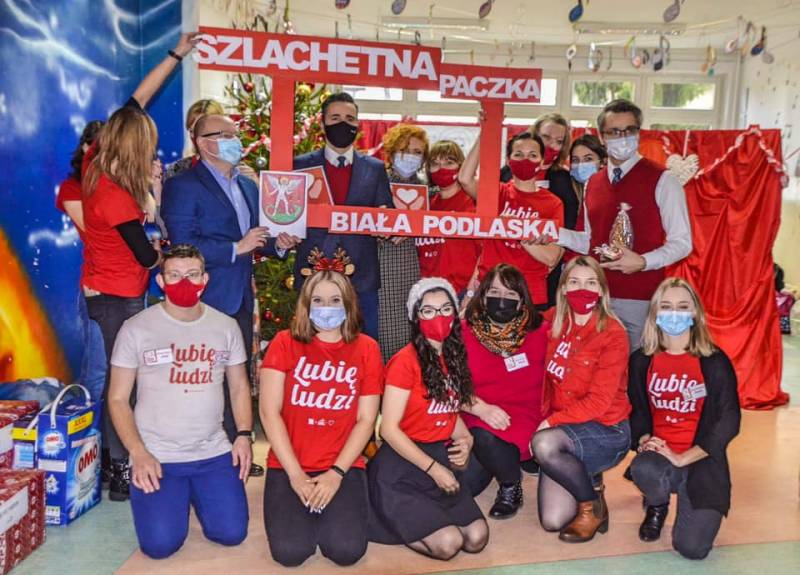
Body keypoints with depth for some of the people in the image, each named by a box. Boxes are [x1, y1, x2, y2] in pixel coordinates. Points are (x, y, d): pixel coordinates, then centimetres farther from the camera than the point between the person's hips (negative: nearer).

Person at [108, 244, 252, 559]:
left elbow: (239, 387, 12)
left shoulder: (226, 326, 3)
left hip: (214, 452, 3)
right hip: (156, 456, -2)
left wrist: (243, 435, -3)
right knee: (160, 545, -13)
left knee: (231, 533, -5)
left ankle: (195, 493, 27)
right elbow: (118, 398, -3)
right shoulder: (136, 328, -5)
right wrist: (138, 453, -14)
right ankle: (177, 496, 22)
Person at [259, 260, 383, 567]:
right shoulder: (285, 343, -1)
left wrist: (336, 473, -12)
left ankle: (327, 509, 15)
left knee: (346, 550, -18)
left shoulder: (366, 348, 1)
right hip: (289, 467, 0)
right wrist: (295, 474, -13)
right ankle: (310, 510, 15)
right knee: (290, 551, -18)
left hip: (344, 467, 0)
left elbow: (366, 420, -2)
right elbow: (269, 411, -7)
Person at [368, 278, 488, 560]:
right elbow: (389, 428, -17)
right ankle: (395, 520, 8)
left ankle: (406, 520, 14)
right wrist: (433, 469, -16)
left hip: (441, 459, 7)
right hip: (401, 466, -7)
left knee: (477, 538, -7)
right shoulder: (405, 361, -15)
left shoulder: (454, 359, 7)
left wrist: (466, 441, -4)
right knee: (448, 543, -19)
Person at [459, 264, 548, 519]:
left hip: (523, 420, -2)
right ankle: (493, 462, 20)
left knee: (485, 437, -34)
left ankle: (510, 484, -1)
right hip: (476, 420, 2)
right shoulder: (464, 332, 0)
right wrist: (481, 408, -21)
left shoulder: (540, 332, 2)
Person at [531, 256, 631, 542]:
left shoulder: (612, 334, -13)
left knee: (544, 444, -34)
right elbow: (545, 379, 10)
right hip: (564, 430, 4)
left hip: (606, 431, -4)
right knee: (552, 521, -7)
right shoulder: (553, 322, 1)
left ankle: (593, 505, -8)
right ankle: (588, 480, 24)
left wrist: (549, 422, -19)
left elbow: (598, 401, -17)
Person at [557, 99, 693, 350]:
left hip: (642, 301, -4)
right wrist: (554, 233, 3)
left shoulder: (662, 180, -4)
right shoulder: (593, 184, 13)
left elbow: (682, 242, -6)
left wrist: (642, 262, -20)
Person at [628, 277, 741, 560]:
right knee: (642, 469, -36)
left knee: (692, 548, -18)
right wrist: (644, 440, -14)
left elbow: (728, 420, -9)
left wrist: (682, 458, -16)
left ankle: (691, 504, 20)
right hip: (658, 452, 2)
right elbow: (637, 409, 8)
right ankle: (657, 506, 4)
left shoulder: (714, 362, -6)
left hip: (701, 459, -2)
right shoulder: (641, 360, 2)